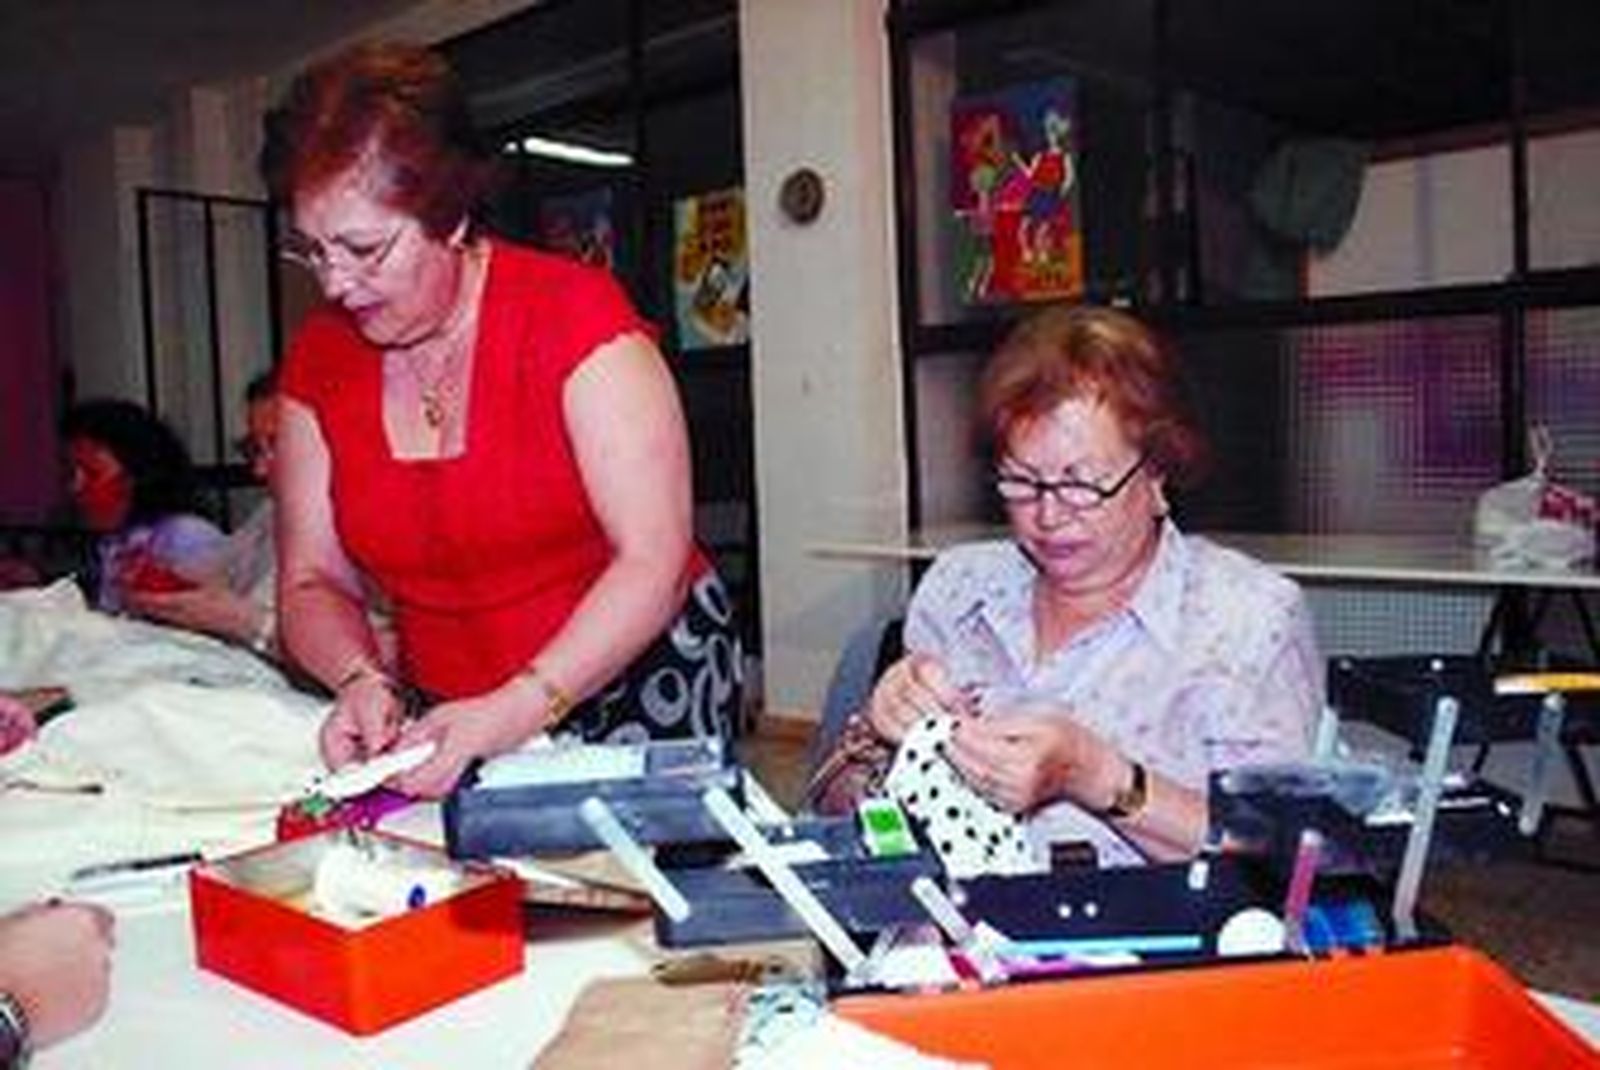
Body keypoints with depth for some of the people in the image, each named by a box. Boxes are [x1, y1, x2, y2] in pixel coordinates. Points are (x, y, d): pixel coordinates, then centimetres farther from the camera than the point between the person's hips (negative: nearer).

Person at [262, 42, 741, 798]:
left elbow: (654, 559, -19)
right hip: (446, 722, 4)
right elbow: (311, 582, 5)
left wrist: (522, 706, -29)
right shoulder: (318, 359, 1)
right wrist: (360, 680, -16)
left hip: (639, 683, -3)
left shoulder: (571, 312, -14)